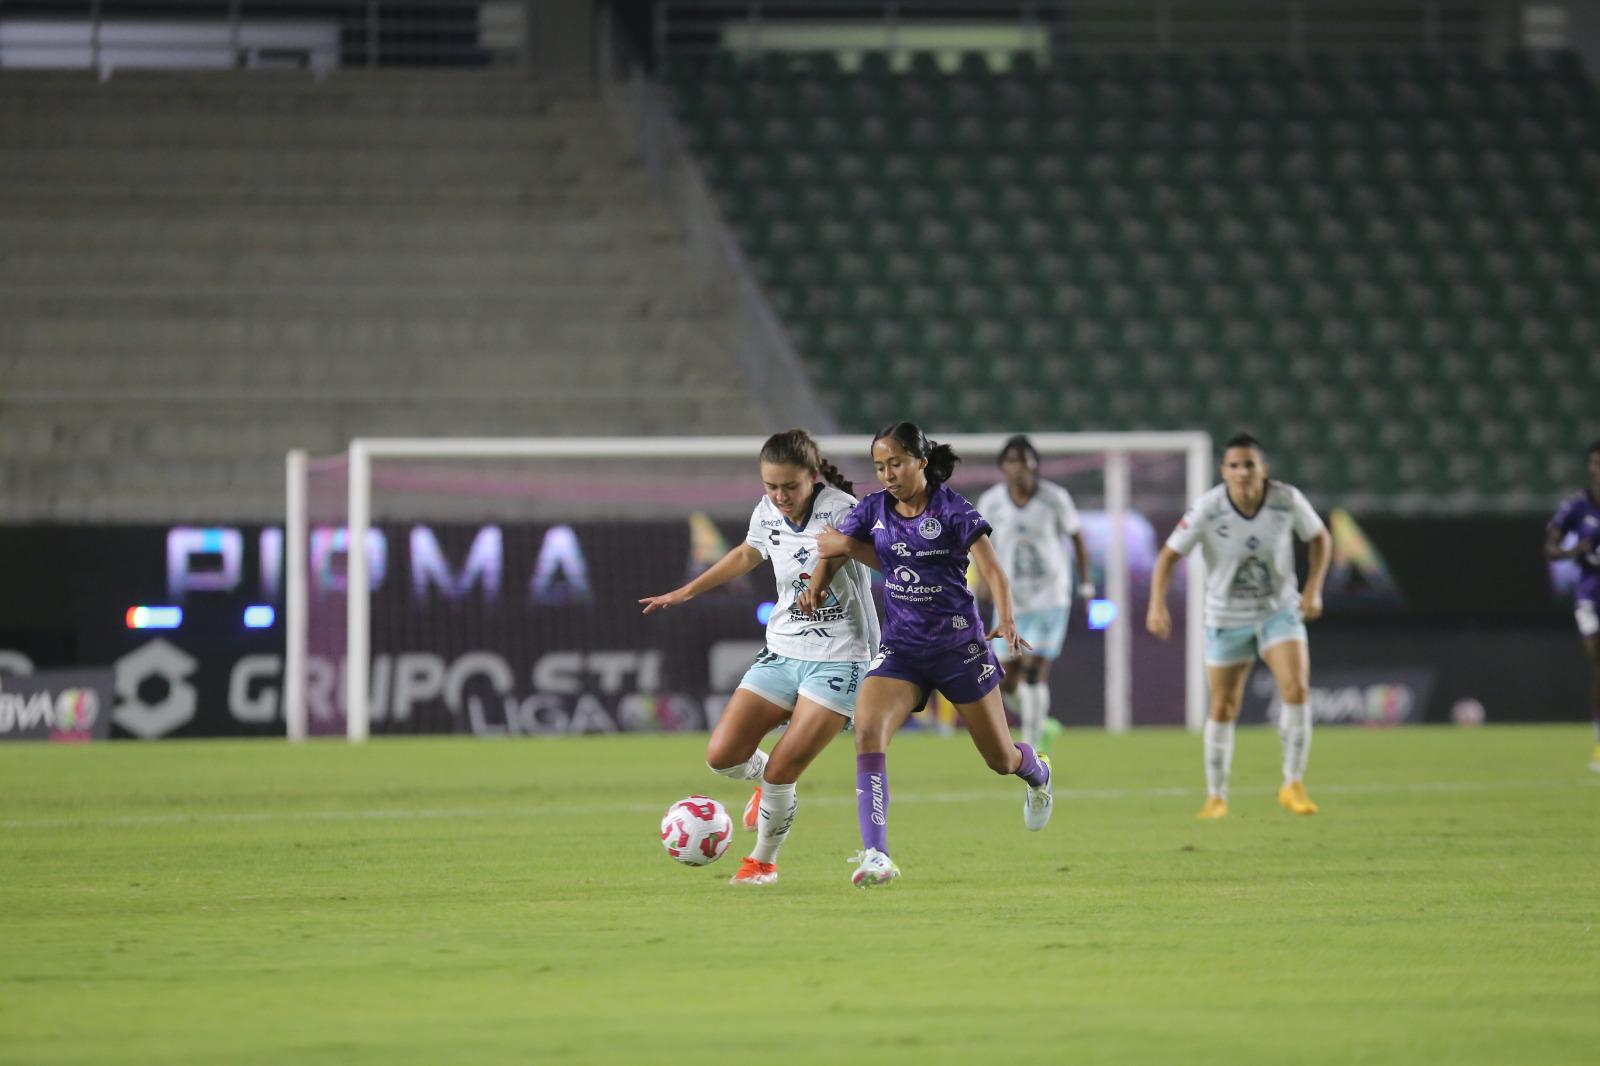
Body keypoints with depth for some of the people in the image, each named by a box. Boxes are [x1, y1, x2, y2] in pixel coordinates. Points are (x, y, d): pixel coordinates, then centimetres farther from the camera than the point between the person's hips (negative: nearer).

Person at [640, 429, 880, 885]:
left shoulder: (840, 510, -17)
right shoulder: (767, 513, 3)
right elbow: (746, 555, 23)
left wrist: (817, 587, -56)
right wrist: (686, 592, 31)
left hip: (838, 662, -6)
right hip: (781, 654, 6)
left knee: (780, 773, -10)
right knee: (722, 756, -5)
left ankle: (764, 861, 15)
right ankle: (765, 781, 30)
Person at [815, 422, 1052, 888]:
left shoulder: (953, 510, -12)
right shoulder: (874, 510, 1)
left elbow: (992, 570, -18)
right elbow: (828, 542, 15)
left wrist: (1006, 621, -36)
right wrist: (847, 546, -9)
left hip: (960, 647, -3)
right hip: (901, 651, 3)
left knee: (1001, 759, 10)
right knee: (867, 729, -25)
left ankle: (1037, 773, 51)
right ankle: (876, 857, -28)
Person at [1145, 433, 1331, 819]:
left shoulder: (1287, 500, -15)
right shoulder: (1208, 509, -19)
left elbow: (1320, 538, 3)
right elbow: (1169, 555, -12)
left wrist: (1313, 588, -9)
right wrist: (1157, 605, -26)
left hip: (1280, 610, 0)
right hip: (1226, 619, 0)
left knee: (1296, 690, -20)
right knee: (1223, 709, 6)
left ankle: (1293, 784, -7)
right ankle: (1216, 797, 23)